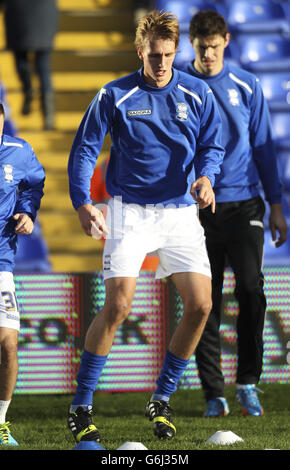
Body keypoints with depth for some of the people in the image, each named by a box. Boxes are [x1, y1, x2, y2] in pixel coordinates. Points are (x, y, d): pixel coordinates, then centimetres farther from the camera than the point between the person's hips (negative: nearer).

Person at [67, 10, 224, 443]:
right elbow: (84, 149, -2)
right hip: (129, 212, -3)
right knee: (118, 305, -16)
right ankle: (81, 408, -5)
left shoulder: (197, 94, 5)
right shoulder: (114, 96, -2)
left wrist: (206, 176, -14)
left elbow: (213, 145, 9)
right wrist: (83, 203, -17)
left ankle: (161, 402, 10)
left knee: (200, 305, -8)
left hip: (181, 212, 3)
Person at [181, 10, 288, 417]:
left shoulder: (247, 86, 6)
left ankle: (248, 382, 0)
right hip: (198, 209, 0)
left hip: (243, 203, 0)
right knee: (205, 302, 0)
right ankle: (213, 393, 7)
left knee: (251, 289, -12)